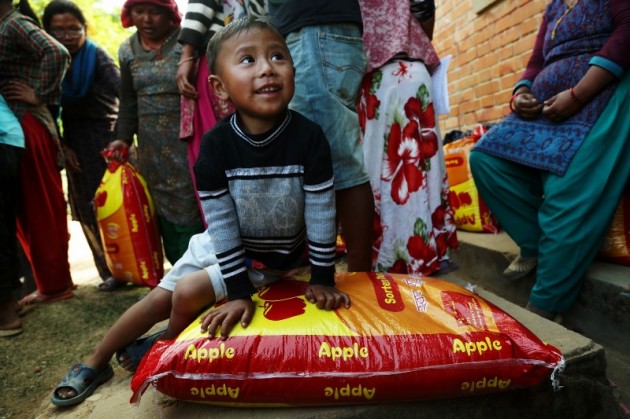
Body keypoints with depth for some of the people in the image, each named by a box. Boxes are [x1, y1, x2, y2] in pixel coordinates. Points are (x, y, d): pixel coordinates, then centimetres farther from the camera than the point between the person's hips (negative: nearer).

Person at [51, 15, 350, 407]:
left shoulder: (309, 138, -26)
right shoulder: (216, 144, -21)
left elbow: (322, 214, -17)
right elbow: (222, 225, -18)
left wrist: (323, 279, -13)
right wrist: (240, 292, -18)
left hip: (277, 255, -2)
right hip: (225, 246, 3)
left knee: (189, 291, -14)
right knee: (158, 298, 7)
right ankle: (95, 363, 32)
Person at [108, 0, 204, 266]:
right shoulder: (127, 51, 13)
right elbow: (128, 101, 17)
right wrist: (123, 138, 9)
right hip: (151, 146, 5)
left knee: (190, 203, -6)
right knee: (161, 205, 5)